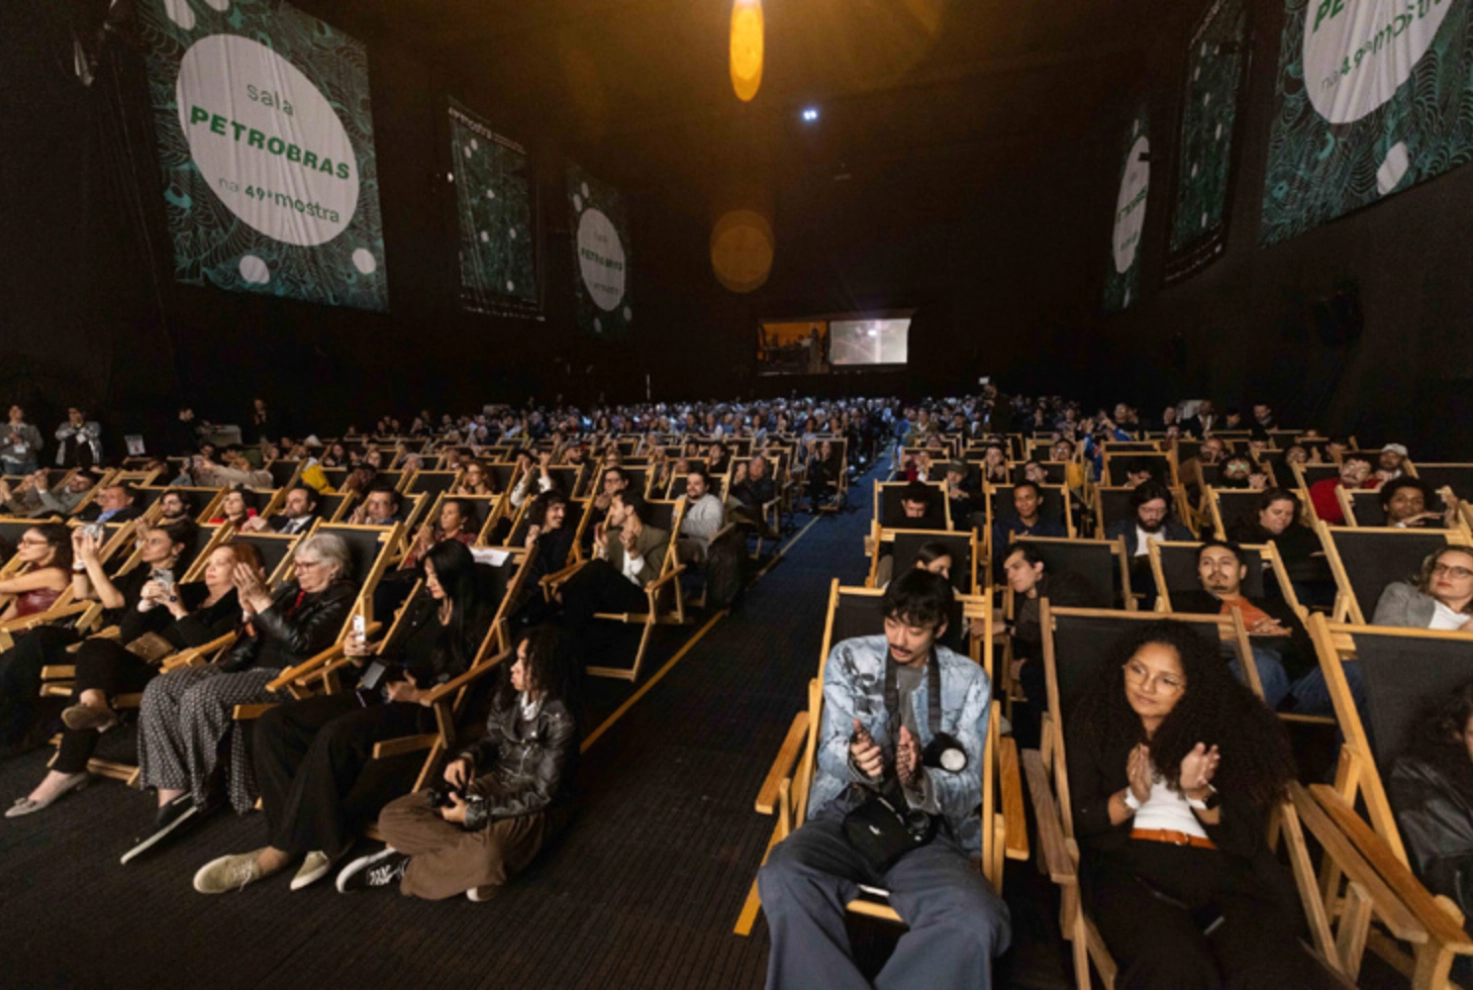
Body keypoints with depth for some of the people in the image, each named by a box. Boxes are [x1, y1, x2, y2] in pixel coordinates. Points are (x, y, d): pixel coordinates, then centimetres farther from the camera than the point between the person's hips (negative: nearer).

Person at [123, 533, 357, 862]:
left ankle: (193, 796, -8)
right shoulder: (293, 589, 19)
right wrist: (248, 607, -1)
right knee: (160, 689, -8)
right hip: (250, 666, 9)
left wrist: (261, 599, -17)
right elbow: (251, 639, 20)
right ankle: (171, 797, -13)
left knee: (200, 696, -27)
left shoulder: (341, 598, -5)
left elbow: (300, 642, -19)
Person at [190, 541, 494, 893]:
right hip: (381, 693, 8)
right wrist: (365, 653, 2)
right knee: (273, 724, -8)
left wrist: (418, 695, -19)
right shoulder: (423, 602, 14)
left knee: (335, 736, -33)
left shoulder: (479, 619, -7)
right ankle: (320, 833, -15)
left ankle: (283, 849, -14)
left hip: (425, 710, -8)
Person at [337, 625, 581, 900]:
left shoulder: (560, 720, -25)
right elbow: (493, 741, 10)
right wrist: (468, 758, -13)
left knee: (486, 855, -38)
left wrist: (474, 813, -20)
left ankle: (404, 867, -11)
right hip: (494, 782, 6)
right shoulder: (509, 693, -7)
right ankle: (464, 855, -17)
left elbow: (542, 794, -21)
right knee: (393, 817, -6)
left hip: (536, 807, -6)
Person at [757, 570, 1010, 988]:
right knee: (783, 876, -31)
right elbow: (830, 752, 0)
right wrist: (855, 761, -26)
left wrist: (919, 780, -24)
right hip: (848, 814, 0)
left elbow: (967, 788, -1)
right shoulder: (848, 659, 1)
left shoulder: (969, 682, 2)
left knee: (977, 921, -31)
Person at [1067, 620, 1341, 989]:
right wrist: (1131, 798, -15)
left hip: (1219, 869, 2)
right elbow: (1079, 820, 2)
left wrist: (1199, 794, -15)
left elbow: (1246, 840, 5)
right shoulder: (1093, 723, 6)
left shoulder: (1222, 728, 10)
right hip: (1130, 866, -2)